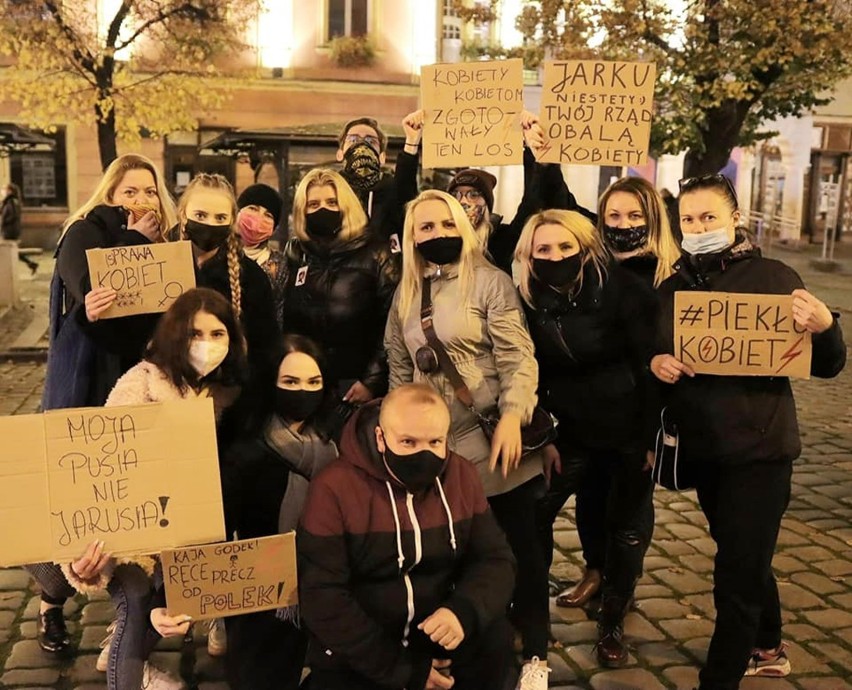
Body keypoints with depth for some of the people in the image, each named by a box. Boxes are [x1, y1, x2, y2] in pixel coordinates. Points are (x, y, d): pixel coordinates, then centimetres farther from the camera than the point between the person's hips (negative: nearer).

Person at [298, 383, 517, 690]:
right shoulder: (334, 488, -17)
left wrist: (464, 611, -25)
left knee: (495, 638, -21)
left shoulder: (461, 476, -4)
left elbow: (495, 559, -2)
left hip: (435, 631, 3)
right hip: (356, 655, -2)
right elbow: (322, 597, -18)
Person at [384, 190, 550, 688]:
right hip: (436, 443, 5)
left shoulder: (488, 280, -6)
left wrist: (513, 417, -23)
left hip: (491, 438, -5)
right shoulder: (406, 293, 11)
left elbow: (518, 356, -12)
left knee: (518, 544, 5)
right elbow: (400, 368, 17)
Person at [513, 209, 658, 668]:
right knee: (533, 512, 1)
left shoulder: (620, 289, -17)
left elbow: (651, 359, -15)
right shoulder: (529, 303, -5)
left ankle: (611, 624, 27)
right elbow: (532, 377, 3)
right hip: (573, 431, 3)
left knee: (627, 527, 8)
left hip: (631, 431, -3)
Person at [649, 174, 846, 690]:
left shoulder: (773, 277, -9)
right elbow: (650, 354, 11)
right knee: (746, 558, 23)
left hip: (760, 448, -5)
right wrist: (656, 364, -12)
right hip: (701, 448, 5)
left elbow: (828, 367, -8)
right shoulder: (672, 288, 4)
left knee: (737, 573, -4)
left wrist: (824, 327, -29)